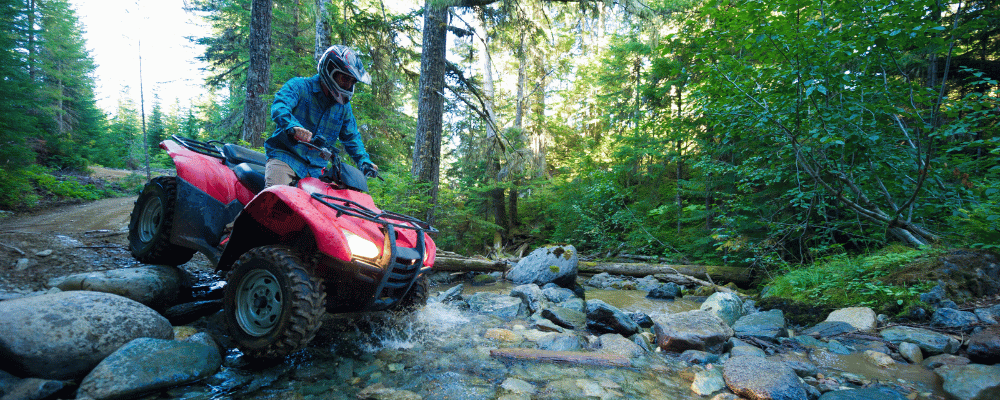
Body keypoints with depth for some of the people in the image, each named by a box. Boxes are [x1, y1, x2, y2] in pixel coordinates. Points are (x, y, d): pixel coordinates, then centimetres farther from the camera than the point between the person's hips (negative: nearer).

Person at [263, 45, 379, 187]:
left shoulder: (343, 106, 14)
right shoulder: (299, 86, -2)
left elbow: (351, 137, 21)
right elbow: (279, 107, -20)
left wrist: (364, 161, 3)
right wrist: (293, 127, -42)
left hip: (315, 169, 5)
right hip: (284, 156, -5)